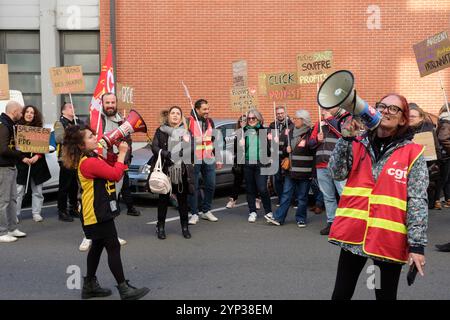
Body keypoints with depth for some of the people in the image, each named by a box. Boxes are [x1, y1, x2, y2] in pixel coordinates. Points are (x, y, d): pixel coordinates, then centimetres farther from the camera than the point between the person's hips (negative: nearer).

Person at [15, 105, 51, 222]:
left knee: (37, 190, 7)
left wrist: (37, 156, -12)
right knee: (19, 190, -3)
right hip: (21, 163, -2)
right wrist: (23, 158, -15)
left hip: (37, 163, 2)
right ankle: (15, 214, 5)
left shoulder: (39, 129, 7)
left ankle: (36, 213, 15)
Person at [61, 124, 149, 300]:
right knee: (113, 248, -5)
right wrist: (122, 153, -16)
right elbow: (116, 174, -27)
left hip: (99, 212, 10)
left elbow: (111, 167, 15)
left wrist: (121, 153, 2)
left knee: (98, 246, 18)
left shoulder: (94, 158, 10)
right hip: (96, 214, -10)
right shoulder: (88, 163, -22)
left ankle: (89, 285, 29)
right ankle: (124, 289, 3)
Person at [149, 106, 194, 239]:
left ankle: (185, 227, 19)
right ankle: (160, 227, 18)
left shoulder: (185, 131, 9)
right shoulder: (161, 131, 6)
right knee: (163, 199, 7)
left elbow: (190, 150, 3)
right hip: (165, 170, -1)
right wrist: (167, 155, -18)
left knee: (182, 199, 8)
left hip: (182, 170, 1)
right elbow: (154, 147, -4)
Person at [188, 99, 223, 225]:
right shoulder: (189, 122, -5)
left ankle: (206, 211, 24)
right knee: (193, 187, 0)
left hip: (209, 160, 5)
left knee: (211, 185, 8)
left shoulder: (210, 122, 13)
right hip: (193, 161, -5)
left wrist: (218, 159, 15)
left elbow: (215, 141, 17)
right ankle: (194, 214, 11)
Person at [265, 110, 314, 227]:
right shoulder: (291, 132, 13)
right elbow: (284, 149, 22)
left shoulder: (310, 134, -7)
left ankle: (301, 219, 20)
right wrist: (286, 150, -2)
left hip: (304, 172, -5)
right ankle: (278, 218, 9)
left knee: (302, 197, 7)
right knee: (286, 194, 6)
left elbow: (315, 150, -9)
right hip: (291, 170, 5)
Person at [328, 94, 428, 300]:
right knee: (341, 293, 13)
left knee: (385, 295, 12)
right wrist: (347, 138, -12)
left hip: (389, 239, -2)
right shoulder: (358, 145, 7)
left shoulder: (413, 153, -1)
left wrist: (417, 244, -9)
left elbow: (417, 202, -4)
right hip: (354, 233, 3)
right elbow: (337, 173, -6)